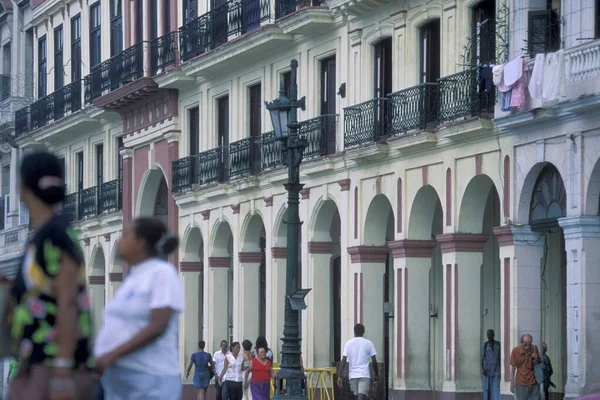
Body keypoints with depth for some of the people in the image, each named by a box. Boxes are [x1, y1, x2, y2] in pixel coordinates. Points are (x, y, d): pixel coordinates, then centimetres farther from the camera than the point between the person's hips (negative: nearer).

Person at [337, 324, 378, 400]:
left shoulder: (348, 343, 5)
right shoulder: (369, 343, 2)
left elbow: (343, 361, -2)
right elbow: (374, 361, 1)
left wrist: (340, 376, -2)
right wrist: (376, 374, 14)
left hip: (353, 375, 3)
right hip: (365, 375, -3)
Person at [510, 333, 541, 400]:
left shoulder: (534, 349, -2)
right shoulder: (515, 351, -9)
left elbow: (539, 363, 13)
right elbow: (512, 368, -2)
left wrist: (536, 359, -12)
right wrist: (512, 384, -3)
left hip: (533, 382, 2)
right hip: (521, 383, -2)